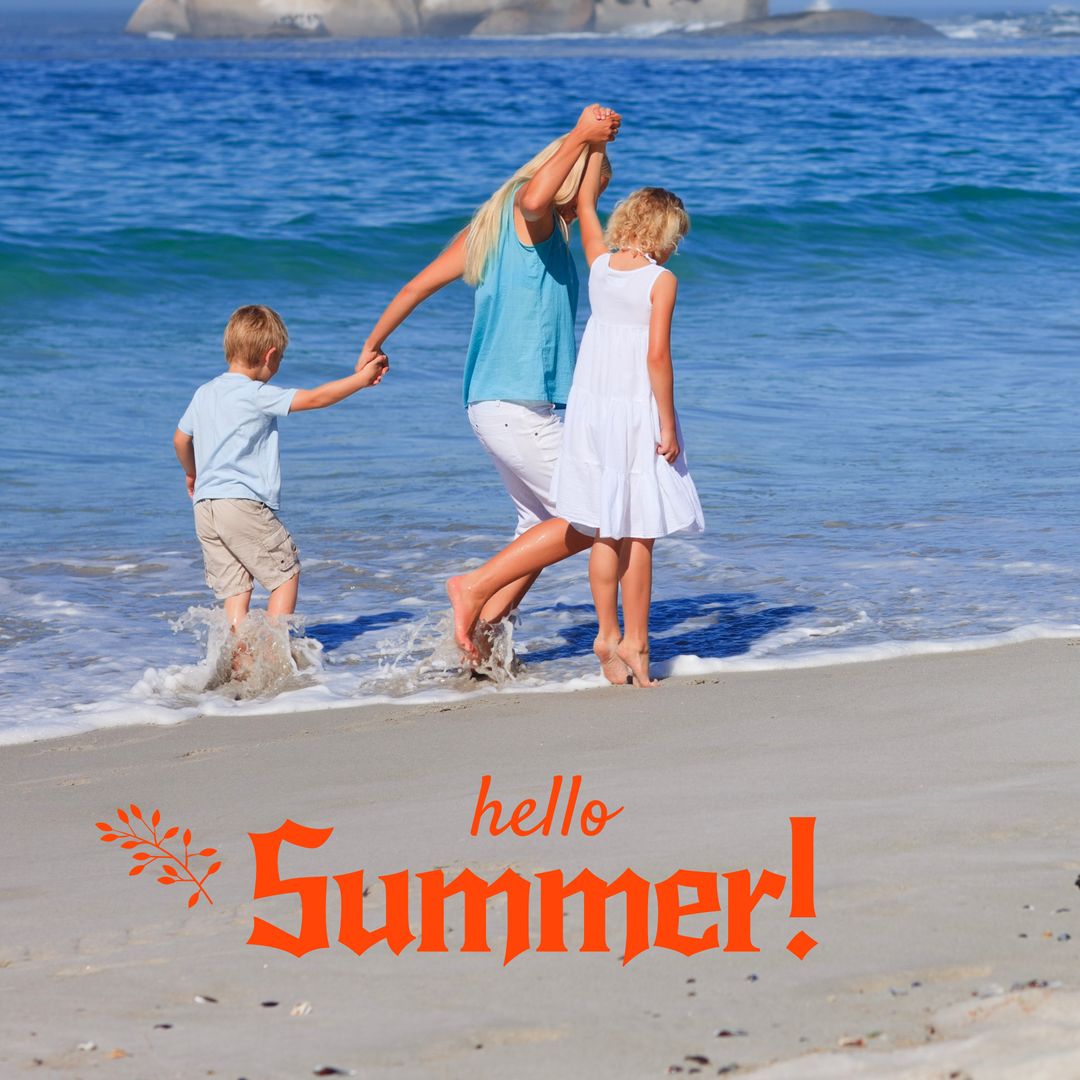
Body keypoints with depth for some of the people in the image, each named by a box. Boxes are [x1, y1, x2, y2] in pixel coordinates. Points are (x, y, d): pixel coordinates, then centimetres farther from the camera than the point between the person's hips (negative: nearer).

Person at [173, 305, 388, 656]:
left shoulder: (203, 394, 14)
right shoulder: (258, 396, -9)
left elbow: (181, 438, 28)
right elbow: (315, 398, -8)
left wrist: (191, 473, 47)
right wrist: (361, 378, 3)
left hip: (204, 507, 7)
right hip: (244, 504, -7)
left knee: (234, 589, 8)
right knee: (286, 573, 7)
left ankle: (237, 657, -1)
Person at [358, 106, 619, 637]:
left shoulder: (488, 223, 17)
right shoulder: (530, 214, -8)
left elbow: (418, 284, 20)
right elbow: (535, 198, -36)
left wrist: (373, 344, 29)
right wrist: (579, 139, -29)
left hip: (487, 404, 10)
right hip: (521, 408, -10)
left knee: (541, 525, 18)